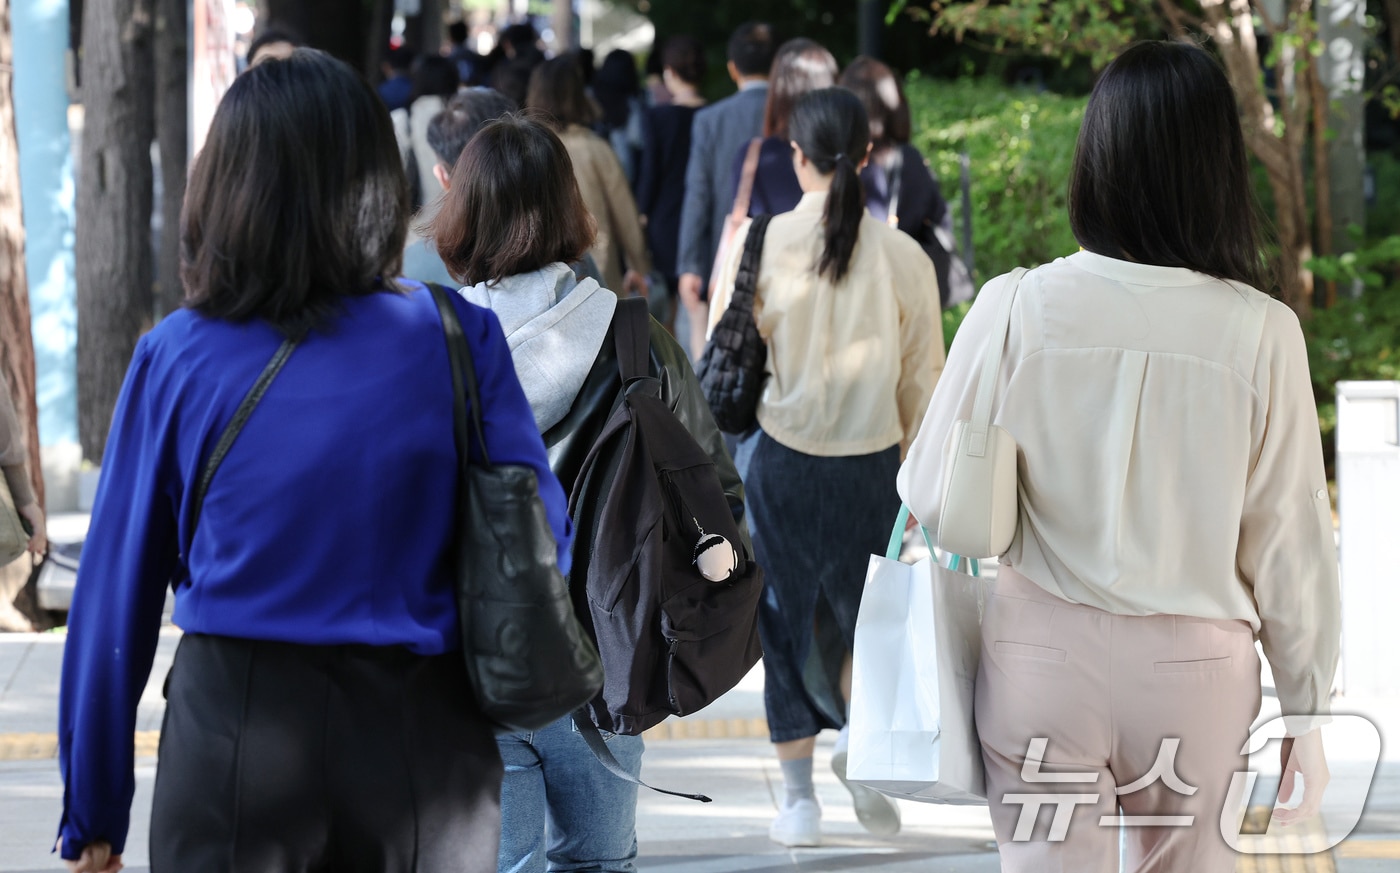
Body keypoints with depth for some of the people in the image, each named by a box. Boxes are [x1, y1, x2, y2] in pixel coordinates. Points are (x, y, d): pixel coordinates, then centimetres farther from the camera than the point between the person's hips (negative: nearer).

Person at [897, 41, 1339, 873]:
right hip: (1196, 670, 0)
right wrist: (1306, 711, 8)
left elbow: (931, 500, -4)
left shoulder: (1015, 309, -11)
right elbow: (1291, 545, -4)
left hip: (1043, 655, 0)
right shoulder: (1261, 333, -11)